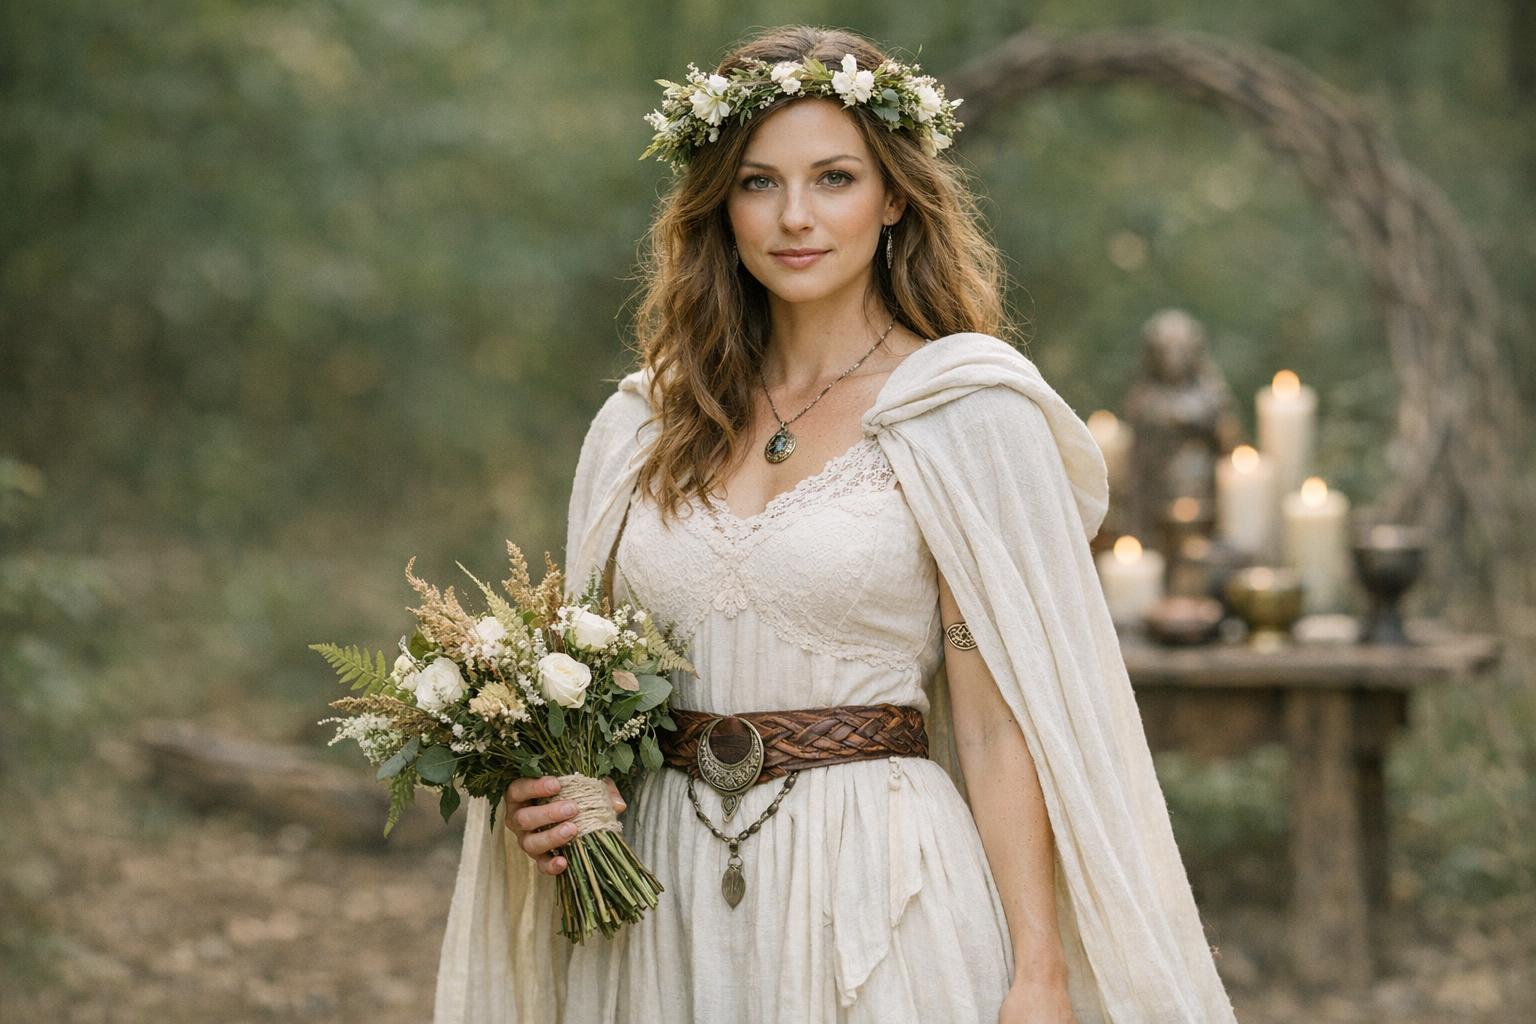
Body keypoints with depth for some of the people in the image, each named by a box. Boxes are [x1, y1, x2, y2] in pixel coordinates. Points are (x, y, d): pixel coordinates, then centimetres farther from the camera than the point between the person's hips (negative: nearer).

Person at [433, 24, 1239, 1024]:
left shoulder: (964, 412, -6)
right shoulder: (646, 426, 9)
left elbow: (999, 722, -10)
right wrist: (549, 794, -3)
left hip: (877, 898, -4)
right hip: (669, 916, 5)